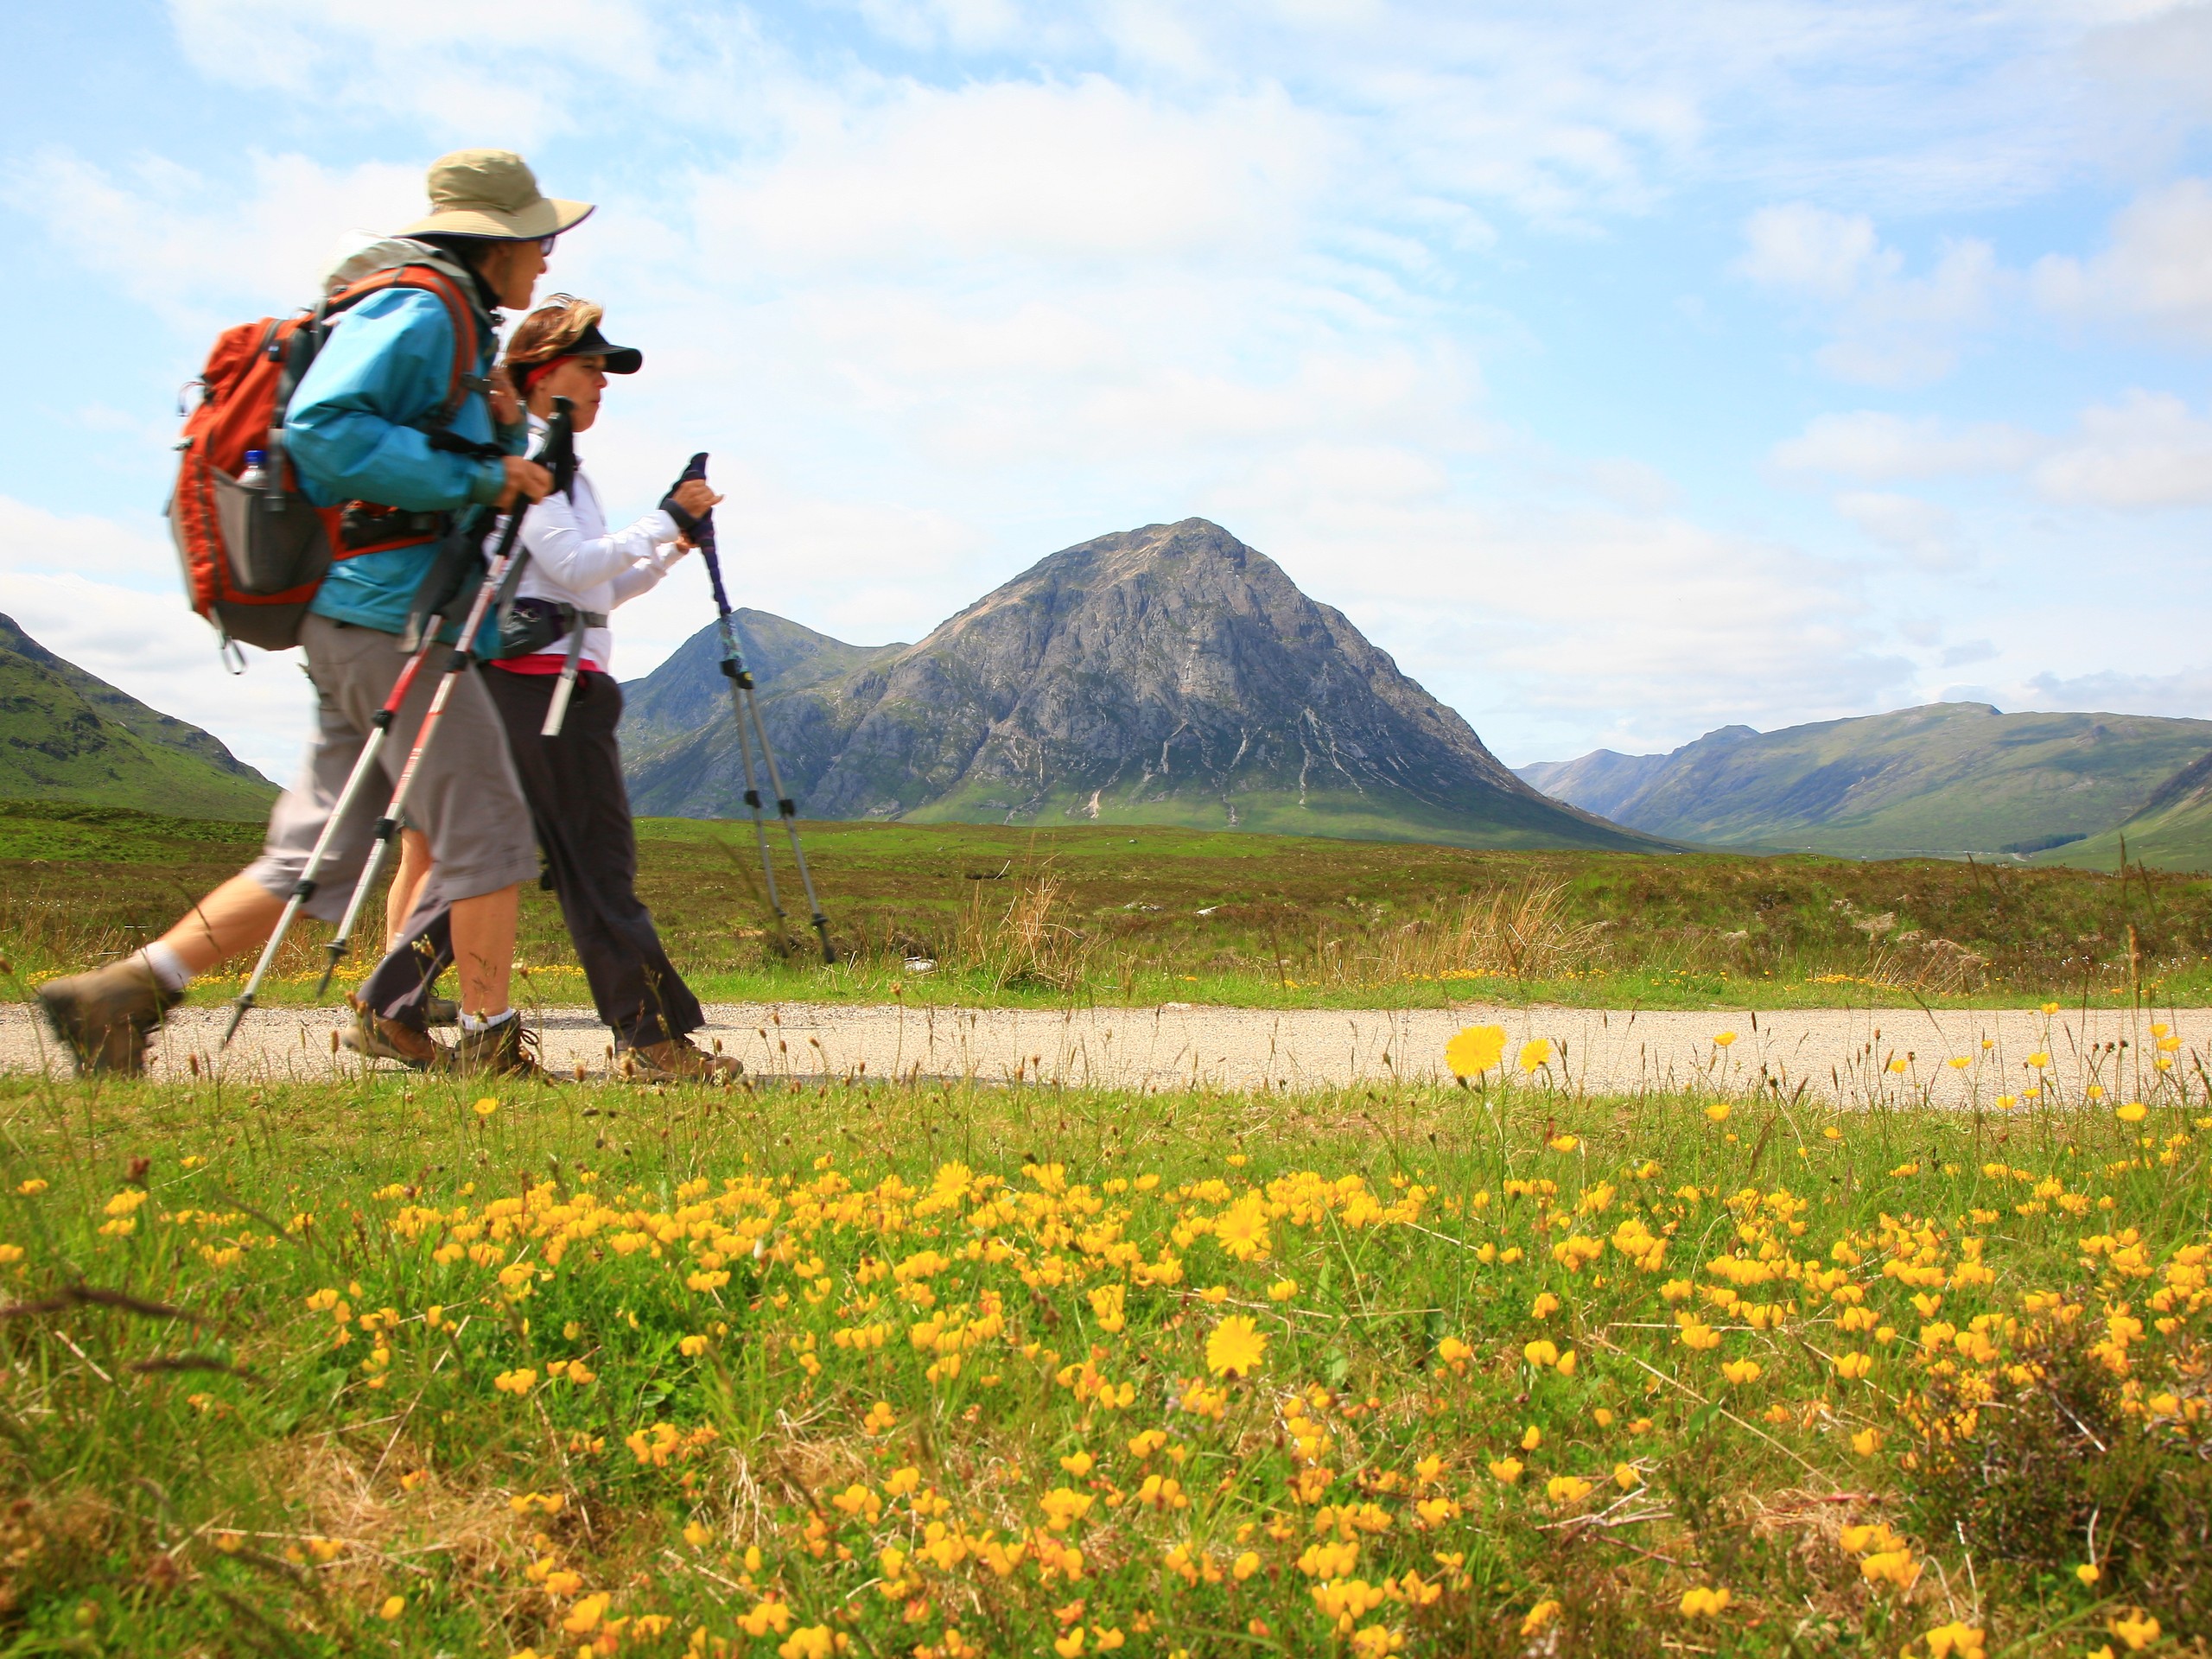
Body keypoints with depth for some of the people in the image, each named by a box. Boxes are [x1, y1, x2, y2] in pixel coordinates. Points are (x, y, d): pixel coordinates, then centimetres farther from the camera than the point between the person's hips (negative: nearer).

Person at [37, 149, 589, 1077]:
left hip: (356, 619, 10)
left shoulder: (450, 330, 24)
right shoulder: (419, 310, -8)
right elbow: (323, 428, -22)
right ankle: (490, 1046, 4)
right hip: (386, 617, -10)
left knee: (318, 856, 8)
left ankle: (119, 993, 7)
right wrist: (476, 476, -20)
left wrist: (503, 436, 8)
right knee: (488, 832, -3)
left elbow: (438, 464, 29)